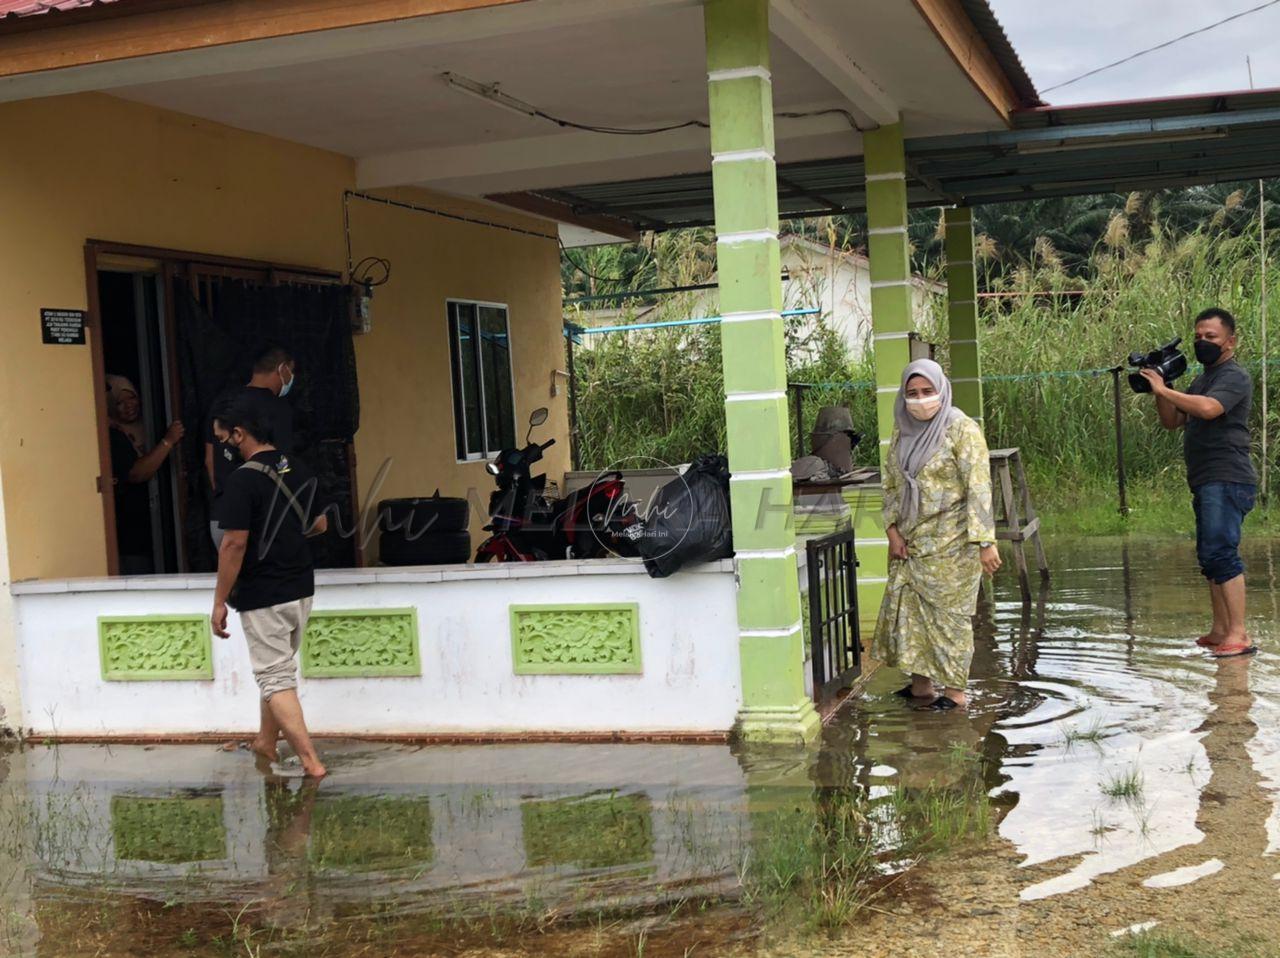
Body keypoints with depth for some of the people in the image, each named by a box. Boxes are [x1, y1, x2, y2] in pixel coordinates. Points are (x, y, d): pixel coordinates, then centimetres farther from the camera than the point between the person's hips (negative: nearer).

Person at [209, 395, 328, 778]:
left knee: (275, 677, -2)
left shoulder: (243, 479, -18)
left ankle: (310, 760, -8)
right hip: (301, 589, 8)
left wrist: (220, 601, -14)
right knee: (278, 667, 22)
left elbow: (234, 544, -20)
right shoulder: (299, 471, 6)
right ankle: (266, 742, 35)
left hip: (263, 596, -8)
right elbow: (320, 524, 16)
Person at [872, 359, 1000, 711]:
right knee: (908, 608, 9)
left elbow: (979, 488, -15)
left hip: (950, 542, -6)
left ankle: (954, 691, 9)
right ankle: (921, 684, 22)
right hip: (910, 542, 6)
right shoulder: (902, 430, 8)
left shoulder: (961, 430, -11)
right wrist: (893, 530, 2)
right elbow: (891, 483, 14)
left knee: (950, 612, 0)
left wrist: (985, 542, -21)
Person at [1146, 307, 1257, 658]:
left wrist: (1165, 390, -20)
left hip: (1227, 481, -10)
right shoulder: (1201, 381, 21)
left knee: (1220, 553, -16)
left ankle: (1239, 635, -17)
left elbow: (1209, 408, -28)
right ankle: (1220, 631, 19)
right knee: (1209, 557, 12)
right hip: (1206, 483, 10)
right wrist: (1158, 392, 3)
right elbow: (1172, 421, 19)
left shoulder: (1235, 377, -8)